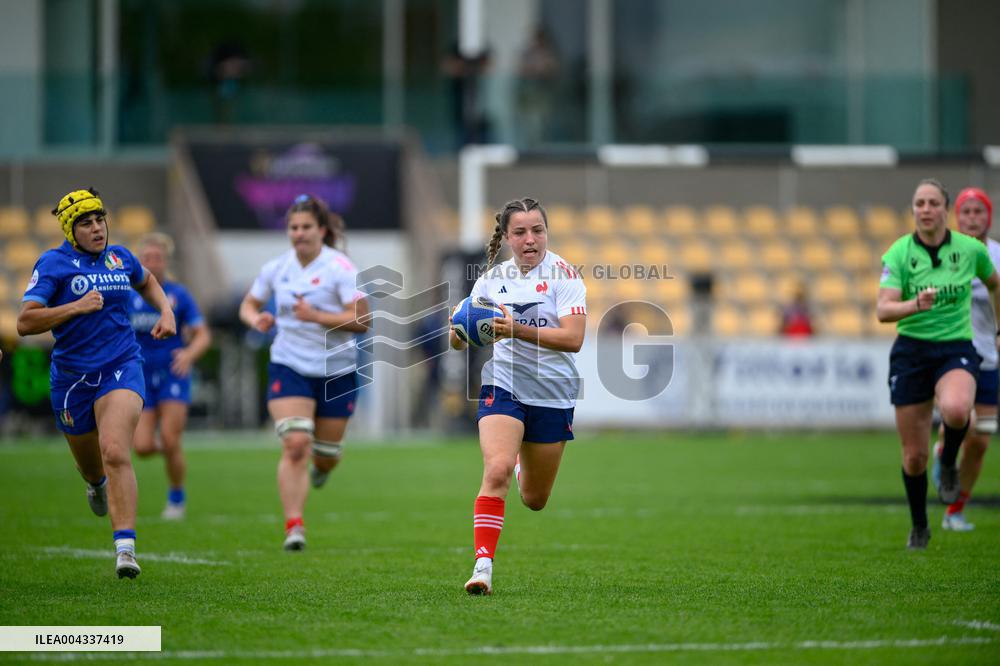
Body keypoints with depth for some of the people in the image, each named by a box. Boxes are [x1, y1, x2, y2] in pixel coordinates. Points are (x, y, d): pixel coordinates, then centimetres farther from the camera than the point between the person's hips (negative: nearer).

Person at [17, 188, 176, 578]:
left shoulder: (120, 258, 7)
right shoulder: (53, 264, -7)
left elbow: (147, 282, 32)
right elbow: (24, 323, -15)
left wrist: (166, 312, 14)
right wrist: (76, 307, -22)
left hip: (121, 369, 0)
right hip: (72, 377, 0)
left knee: (115, 452, -23)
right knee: (89, 465, 17)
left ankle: (125, 549, -30)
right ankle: (98, 484, 58)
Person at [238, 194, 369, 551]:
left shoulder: (340, 268, -12)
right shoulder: (276, 268, 1)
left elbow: (361, 320, -18)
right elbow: (248, 304, 15)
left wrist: (316, 316, -27)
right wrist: (255, 318, -8)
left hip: (336, 371, -1)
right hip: (289, 367, 1)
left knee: (327, 453, 10)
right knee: (295, 445, -18)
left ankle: (320, 468, 51)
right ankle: (294, 527, -18)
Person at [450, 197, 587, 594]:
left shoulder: (563, 274, -9)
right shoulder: (492, 278, 2)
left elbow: (573, 338, -20)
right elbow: (462, 339, 8)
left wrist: (519, 330, -31)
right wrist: (458, 333, -17)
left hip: (553, 396, 0)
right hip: (502, 387, 0)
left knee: (534, 499, 13)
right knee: (496, 470, -26)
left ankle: (523, 466, 50)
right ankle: (483, 565, -24)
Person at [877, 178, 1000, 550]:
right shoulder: (898, 253, -7)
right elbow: (883, 310, -18)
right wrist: (915, 305, -37)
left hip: (956, 350, 0)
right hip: (911, 352, 1)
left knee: (955, 410, -36)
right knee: (914, 456, 2)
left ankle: (948, 463, -2)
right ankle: (919, 527, 27)